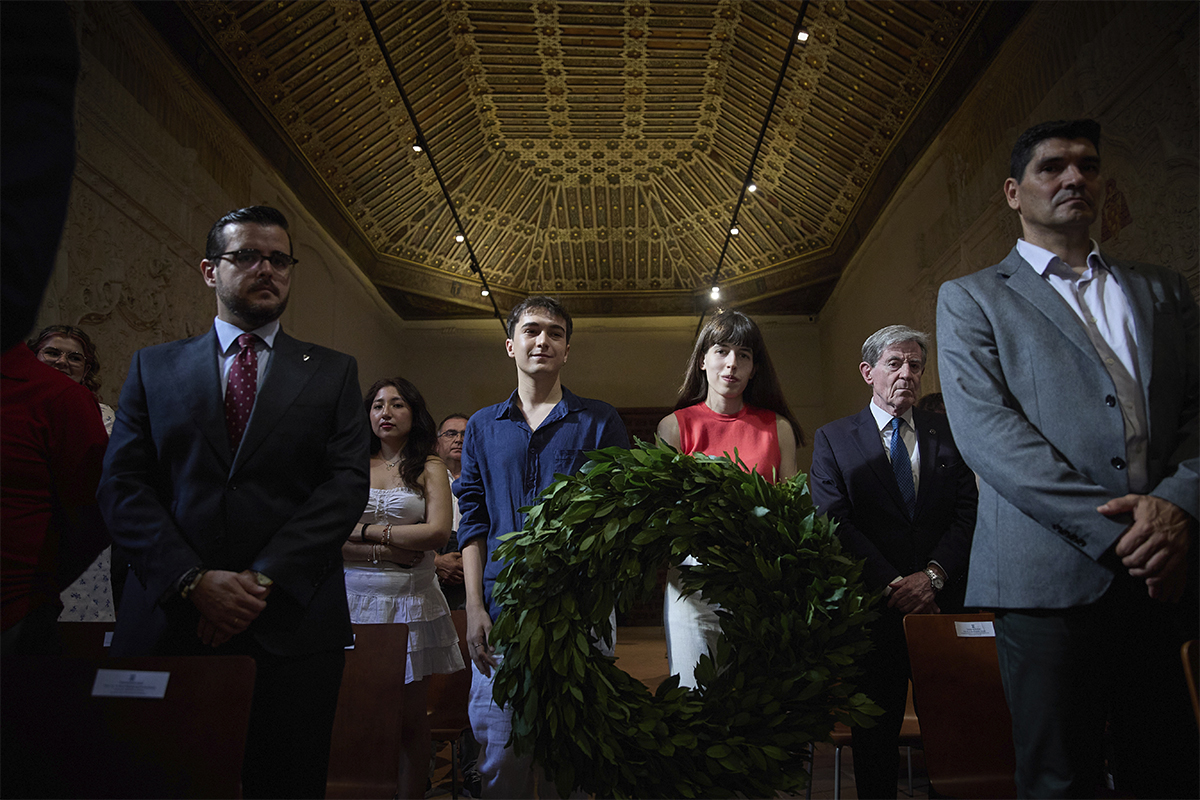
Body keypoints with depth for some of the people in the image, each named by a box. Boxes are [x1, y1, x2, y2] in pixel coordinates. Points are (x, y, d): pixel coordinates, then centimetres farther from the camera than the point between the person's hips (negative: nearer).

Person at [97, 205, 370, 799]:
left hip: (293, 624, 0)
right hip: (167, 618, 1)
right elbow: (122, 484, 3)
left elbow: (348, 482, -3)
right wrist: (193, 580, -11)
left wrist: (264, 578, -12)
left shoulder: (333, 373, 8)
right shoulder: (153, 367, 12)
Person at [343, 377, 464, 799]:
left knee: (410, 717, 5)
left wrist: (364, 531, -6)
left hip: (410, 599, -1)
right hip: (354, 595, 1)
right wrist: (384, 552, -12)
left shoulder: (429, 467, 6)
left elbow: (437, 531, -8)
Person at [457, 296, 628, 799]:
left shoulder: (600, 422, 5)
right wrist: (475, 607, -1)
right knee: (500, 755, 8)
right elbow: (474, 524, 9)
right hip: (502, 609, 2)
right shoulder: (483, 427, 12)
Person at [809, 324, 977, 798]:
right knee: (875, 728, 8)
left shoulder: (948, 433, 10)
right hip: (876, 606, -1)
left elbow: (968, 513, 3)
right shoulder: (833, 439, 4)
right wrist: (891, 584, -12)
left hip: (942, 599, 2)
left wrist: (933, 574, -11)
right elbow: (834, 523, -5)